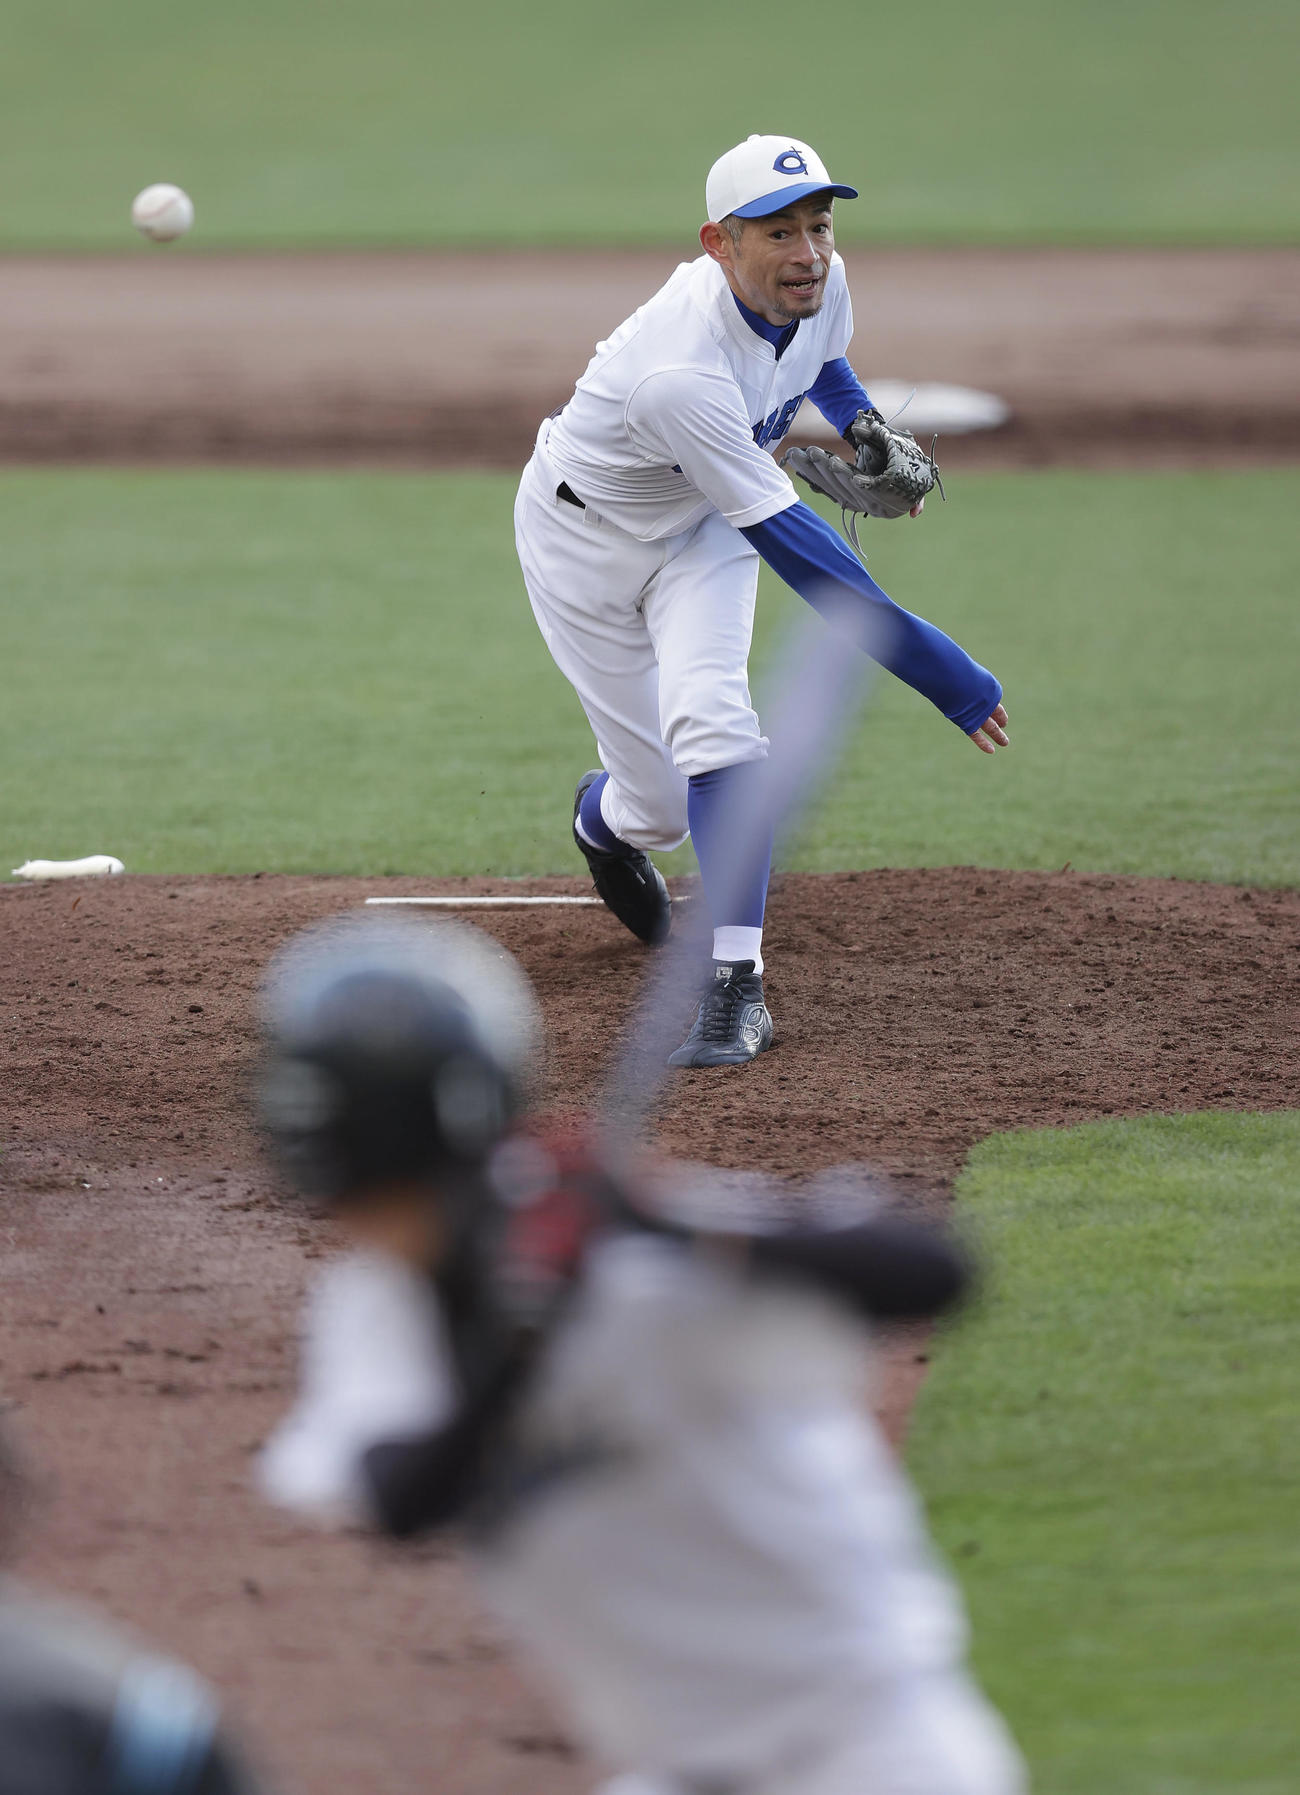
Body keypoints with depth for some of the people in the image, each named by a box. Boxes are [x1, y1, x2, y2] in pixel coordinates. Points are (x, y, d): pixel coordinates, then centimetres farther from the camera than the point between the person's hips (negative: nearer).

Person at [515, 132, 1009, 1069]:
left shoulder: (821, 285, -19)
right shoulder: (682, 373, -42)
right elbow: (794, 545, -43)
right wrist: (939, 668, -44)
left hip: (700, 532, 4)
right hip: (584, 535, -4)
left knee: (709, 718, -24)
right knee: (664, 807, 2)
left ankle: (734, 985, -24)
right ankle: (604, 817, 41)